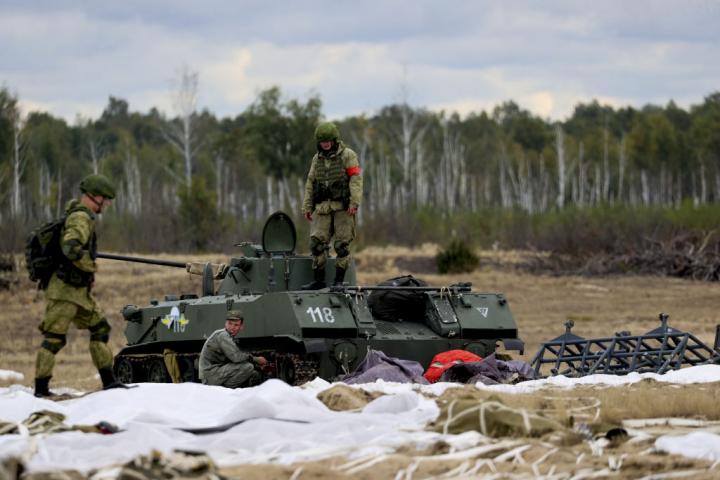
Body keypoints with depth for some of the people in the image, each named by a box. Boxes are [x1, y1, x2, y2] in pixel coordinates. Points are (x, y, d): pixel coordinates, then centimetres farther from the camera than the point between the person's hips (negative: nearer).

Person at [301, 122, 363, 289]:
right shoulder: (317, 159, 16)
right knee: (317, 242, -4)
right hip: (322, 207, 4)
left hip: (343, 207, -4)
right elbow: (310, 184, 19)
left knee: (342, 244, -4)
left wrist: (354, 203, -17)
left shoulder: (348, 155, 0)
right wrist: (307, 206, 12)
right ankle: (319, 280, 1)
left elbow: (356, 180, -7)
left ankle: (339, 280, 2)